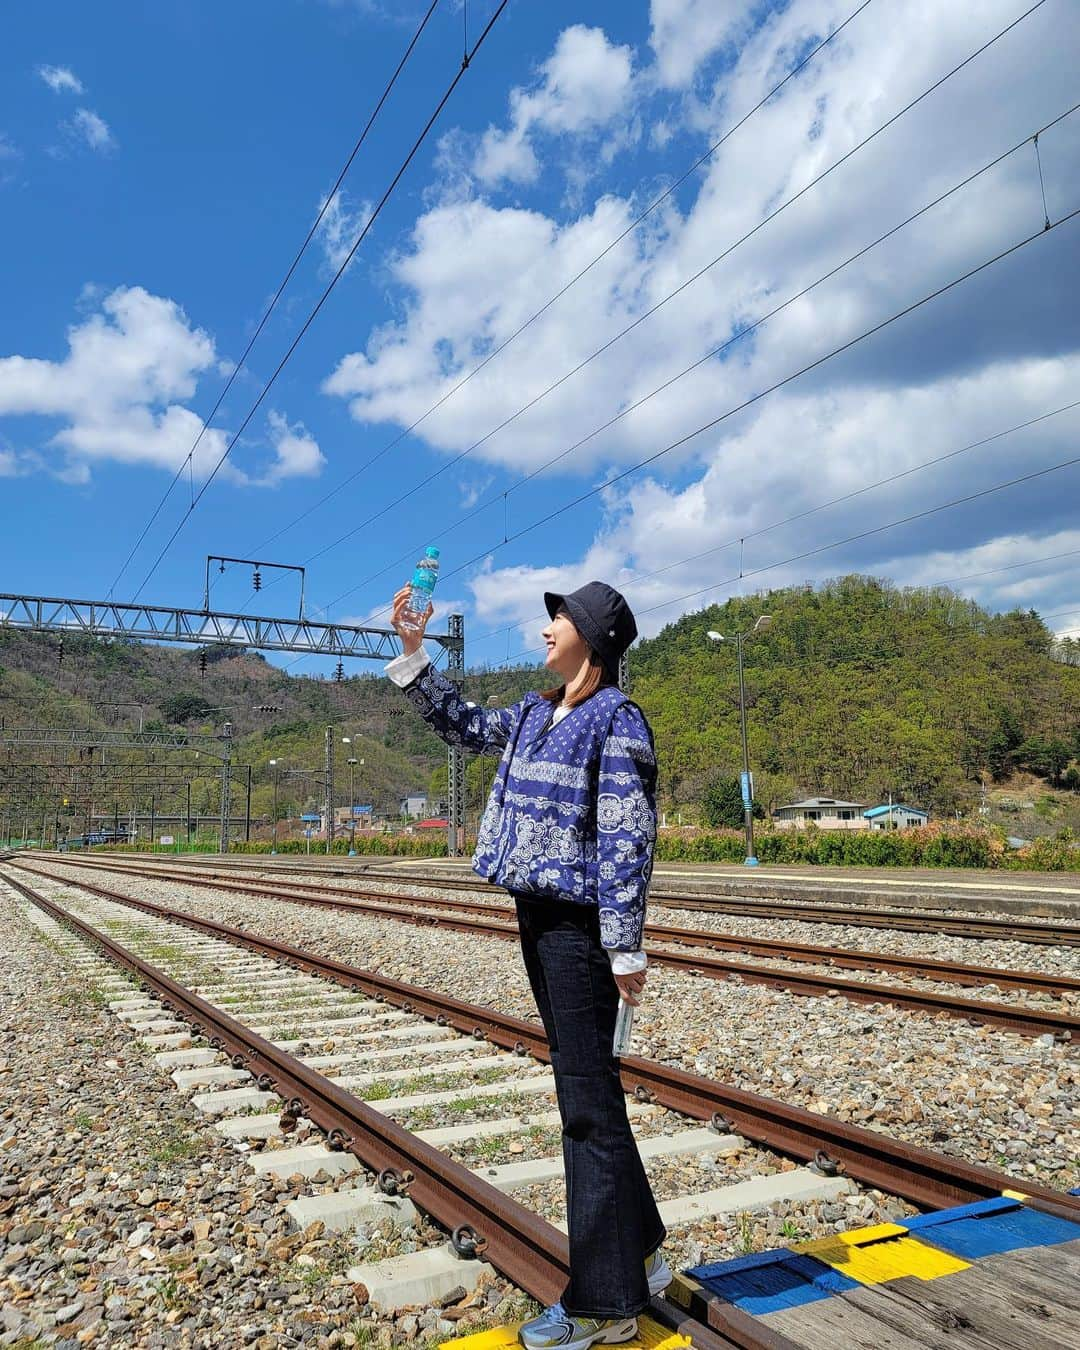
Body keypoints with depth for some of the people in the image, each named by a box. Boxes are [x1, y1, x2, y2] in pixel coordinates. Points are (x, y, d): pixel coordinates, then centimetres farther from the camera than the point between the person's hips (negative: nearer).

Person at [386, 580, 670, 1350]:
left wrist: (626, 947, -19)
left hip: (580, 924, -9)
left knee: (588, 1100, -1)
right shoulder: (534, 716, 13)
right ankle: (638, 1257, 33)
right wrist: (413, 653, 21)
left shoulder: (617, 722, -11)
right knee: (587, 1094, 16)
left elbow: (627, 841, -16)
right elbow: (463, 725, 26)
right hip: (538, 917, 9)